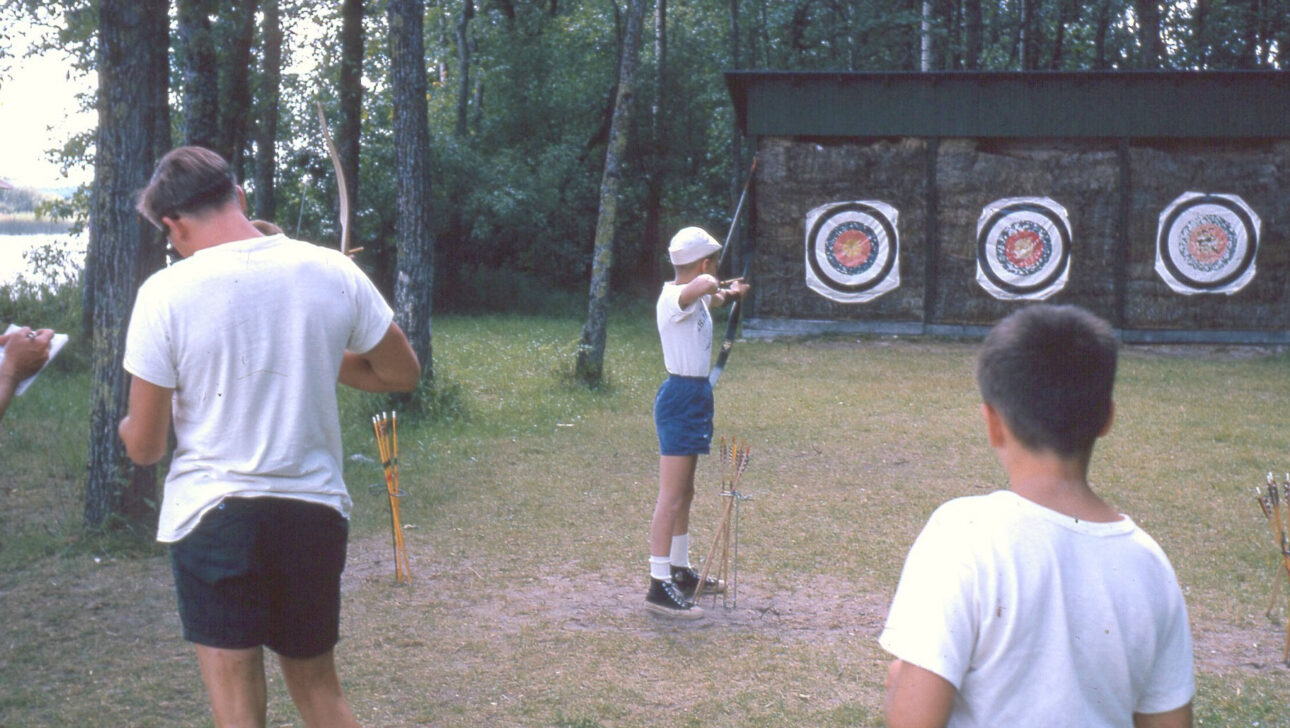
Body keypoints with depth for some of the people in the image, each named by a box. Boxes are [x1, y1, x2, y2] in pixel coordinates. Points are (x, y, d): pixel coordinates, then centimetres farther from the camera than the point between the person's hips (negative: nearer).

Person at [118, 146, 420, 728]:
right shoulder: (334, 274, -4)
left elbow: (143, 447, -6)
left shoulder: (165, 293, -11)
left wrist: (128, 424, 17)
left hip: (211, 517, -3)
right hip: (315, 511, 3)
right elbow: (403, 374, 9)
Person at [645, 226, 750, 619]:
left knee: (684, 494, 19)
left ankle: (681, 571, 31)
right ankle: (659, 586, -9)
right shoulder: (673, 298, -17)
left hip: (694, 396, 11)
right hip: (680, 398, -11)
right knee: (671, 499, -10)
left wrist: (728, 292, 28)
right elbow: (704, 284, -39)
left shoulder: (694, 299, 13)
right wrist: (715, 286, -20)